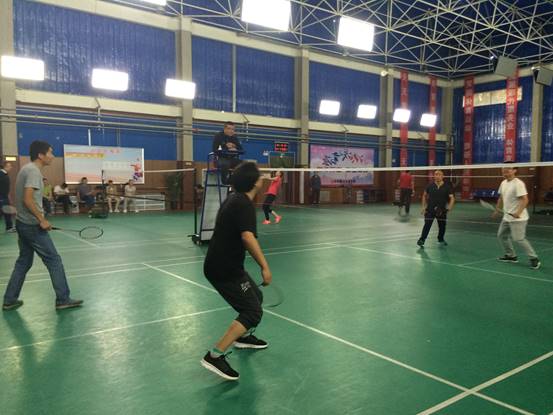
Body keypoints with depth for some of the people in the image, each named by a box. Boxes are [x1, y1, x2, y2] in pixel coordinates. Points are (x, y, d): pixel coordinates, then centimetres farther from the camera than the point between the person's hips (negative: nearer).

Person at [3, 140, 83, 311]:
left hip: (23, 223, 10)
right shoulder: (34, 171, -16)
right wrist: (42, 220, -19)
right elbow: (28, 200, -24)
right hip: (32, 225, -10)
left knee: (23, 262, 16)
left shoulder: (26, 169, 14)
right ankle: (63, 300, 4)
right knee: (54, 260, -2)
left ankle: (10, 300, 22)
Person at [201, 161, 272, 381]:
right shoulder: (244, 204, -19)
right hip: (225, 269, -10)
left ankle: (244, 336, 46)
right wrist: (264, 266, -32)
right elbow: (247, 237, -33)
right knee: (253, 312, -8)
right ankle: (215, 355, -12)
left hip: (223, 264, 10)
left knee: (256, 296, 25)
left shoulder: (234, 199, 10)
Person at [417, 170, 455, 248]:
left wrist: (449, 207, -23)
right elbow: (424, 196, 13)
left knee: (442, 226, 12)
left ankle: (441, 239, 36)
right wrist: (424, 207, 7)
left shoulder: (447, 187, -4)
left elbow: (452, 198, -7)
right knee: (427, 225, -8)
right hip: (430, 210, -1)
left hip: (442, 210, 1)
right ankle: (422, 240, 0)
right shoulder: (430, 186, -1)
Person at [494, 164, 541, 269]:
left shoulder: (518, 184, -17)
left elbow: (525, 200, -23)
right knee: (501, 235, 15)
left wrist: (518, 213, -32)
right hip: (507, 217, 9)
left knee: (519, 239, -12)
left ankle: (534, 259, 0)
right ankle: (511, 255, 30)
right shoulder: (503, 183, 10)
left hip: (517, 218, -9)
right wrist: (497, 210, 25)